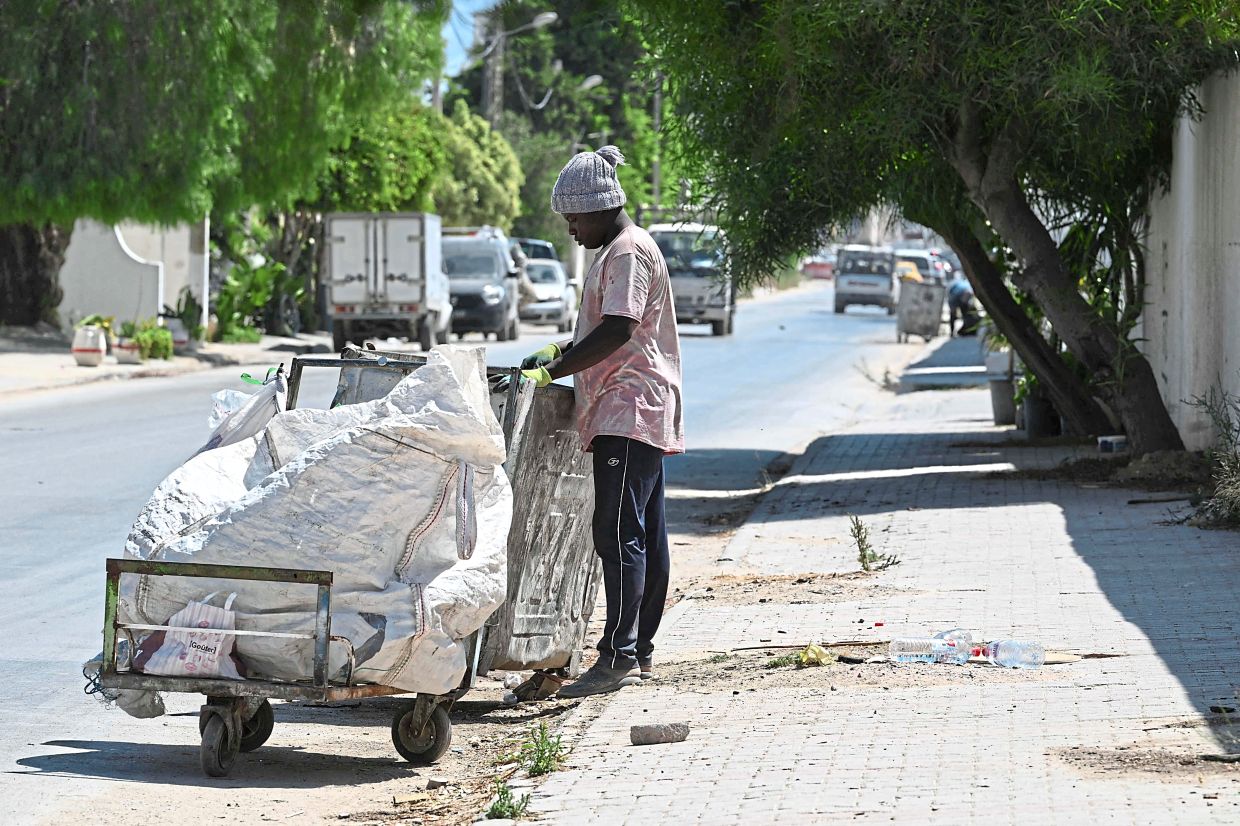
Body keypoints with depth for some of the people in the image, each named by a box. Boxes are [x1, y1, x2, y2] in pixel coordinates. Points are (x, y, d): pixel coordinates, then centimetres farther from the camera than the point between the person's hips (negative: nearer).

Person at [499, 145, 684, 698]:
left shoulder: (630, 250, -12)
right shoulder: (616, 250, 21)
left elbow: (618, 331, -22)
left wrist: (552, 372, -23)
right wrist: (560, 352, 17)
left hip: (631, 409, -11)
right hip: (634, 412, 11)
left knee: (620, 533, -14)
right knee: (644, 535, 10)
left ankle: (618, 655, -18)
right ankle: (640, 652, 14)